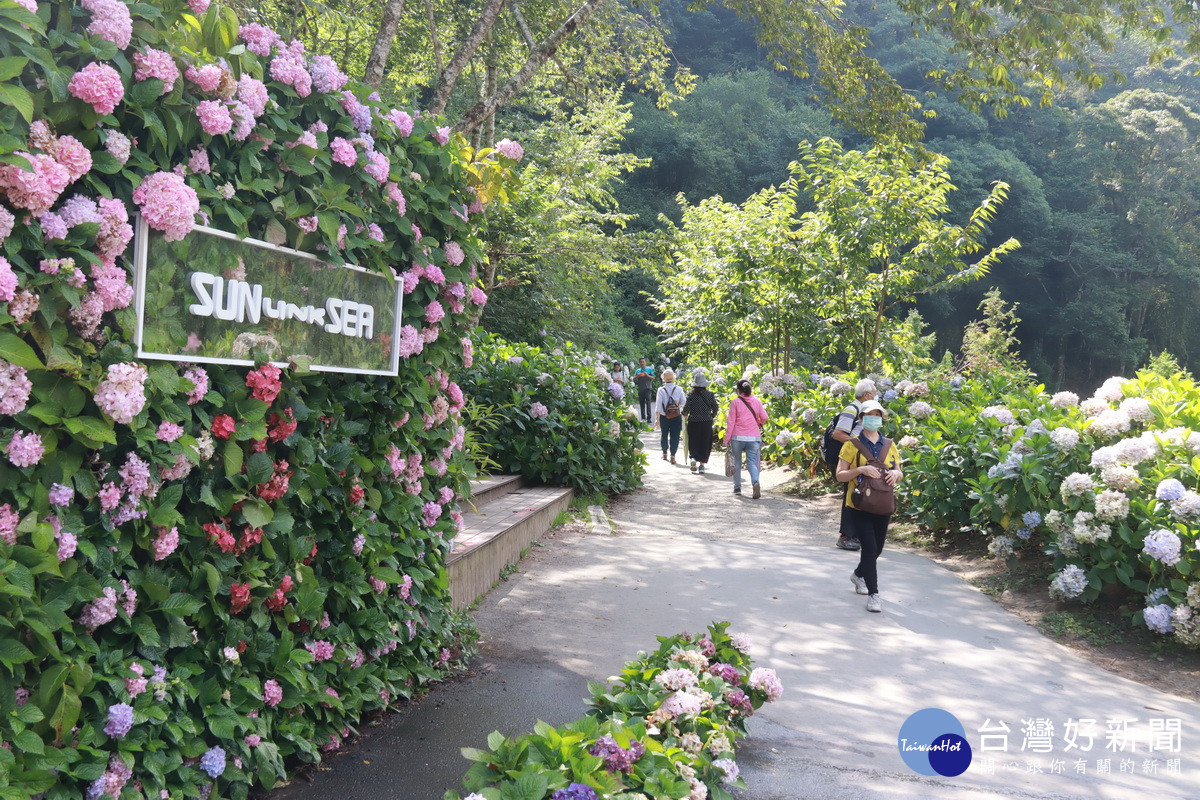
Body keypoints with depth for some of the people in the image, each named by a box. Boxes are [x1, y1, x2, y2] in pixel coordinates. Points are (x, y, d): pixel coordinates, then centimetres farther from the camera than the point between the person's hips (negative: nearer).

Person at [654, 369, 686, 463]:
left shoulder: (661, 390, -8)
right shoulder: (679, 390, -6)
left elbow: (658, 406, -9)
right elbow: (684, 402, -3)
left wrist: (657, 419, -5)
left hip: (664, 417, 1)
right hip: (677, 417, -1)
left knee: (664, 435, 18)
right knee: (675, 436, 3)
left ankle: (664, 453, 31)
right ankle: (672, 456, -3)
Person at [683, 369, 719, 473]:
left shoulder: (691, 395, -6)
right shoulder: (709, 395, -3)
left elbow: (686, 408, -12)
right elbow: (715, 407, 3)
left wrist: (685, 415, 9)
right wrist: (712, 416, 21)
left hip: (693, 422, 0)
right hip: (707, 422, 0)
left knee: (693, 443, 13)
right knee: (705, 444, 7)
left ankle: (693, 458, -9)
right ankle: (702, 465, 5)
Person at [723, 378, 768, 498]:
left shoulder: (735, 402, -2)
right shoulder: (757, 401, 5)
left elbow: (731, 422, -3)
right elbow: (764, 417, 4)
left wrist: (727, 439, 1)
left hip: (738, 437, -1)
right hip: (754, 437, 1)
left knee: (737, 462, 14)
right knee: (752, 462, 1)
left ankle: (737, 487, 19)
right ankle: (755, 482, -25)